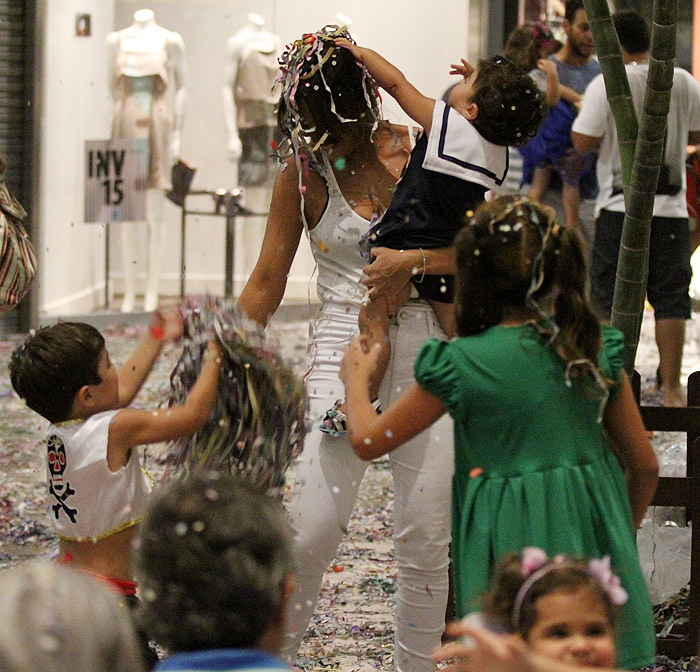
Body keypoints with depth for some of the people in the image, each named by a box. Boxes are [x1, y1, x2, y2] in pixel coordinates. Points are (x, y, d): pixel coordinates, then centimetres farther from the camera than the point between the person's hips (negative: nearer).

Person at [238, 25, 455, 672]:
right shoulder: (303, 172, 0)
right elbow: (265, 287, 5)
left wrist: (415, 259, -17)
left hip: (425, 346, 1)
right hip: (343, 347, -1)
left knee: (427, 534, 3)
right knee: (314, 527, -12)